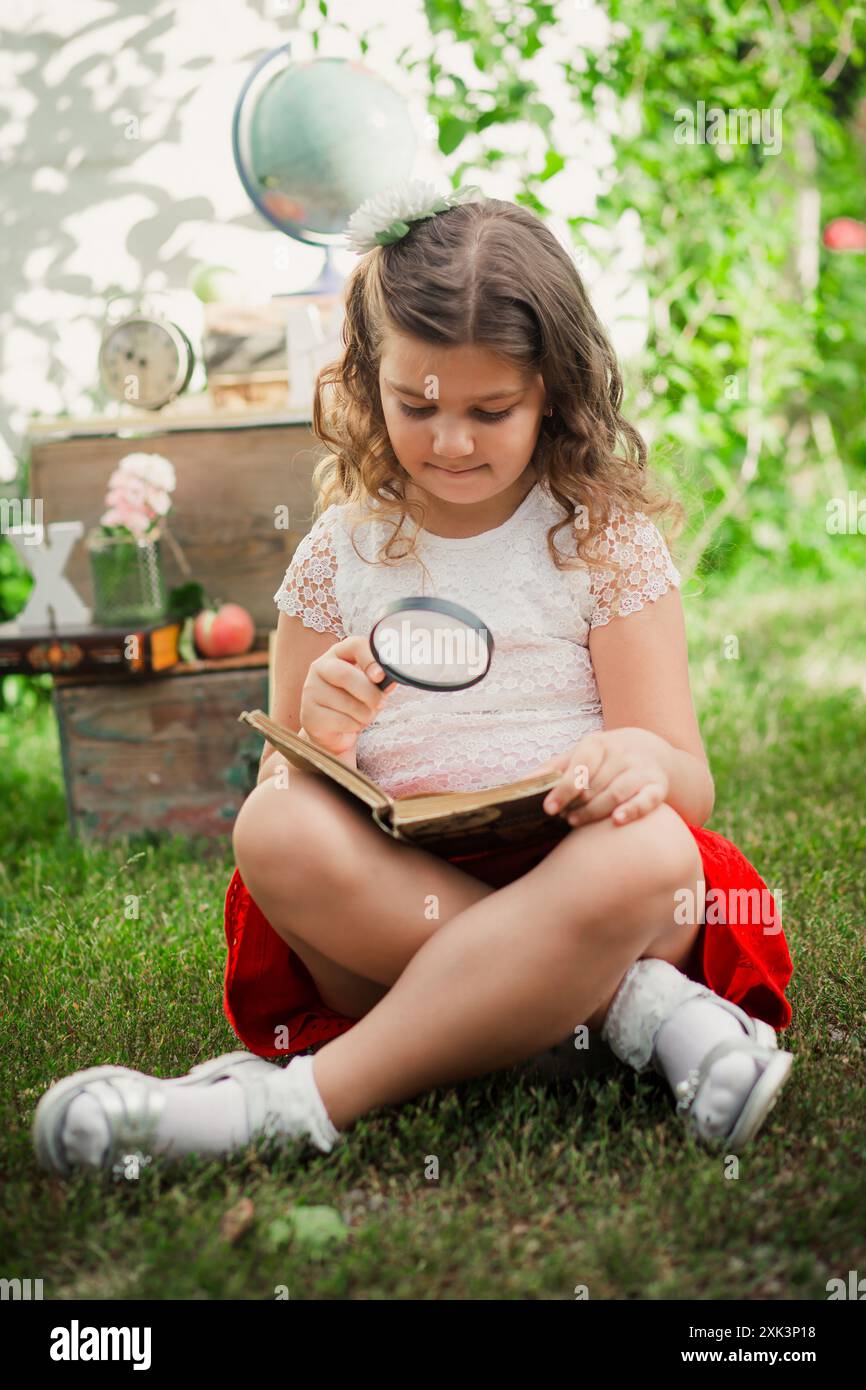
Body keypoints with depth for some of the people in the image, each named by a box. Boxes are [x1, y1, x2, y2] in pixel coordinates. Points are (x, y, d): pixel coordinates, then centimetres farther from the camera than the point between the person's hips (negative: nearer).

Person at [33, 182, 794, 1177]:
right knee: (276, 832, -29)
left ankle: (311, 1096, -31)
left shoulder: (602, 538, 4)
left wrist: (645, 761, -27)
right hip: (396, 890, 2)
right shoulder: (340, 552, 9)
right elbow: (281, 784, 11)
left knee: (644, 854, -35)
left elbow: (690, 787, -1)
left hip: (568, 866, -1)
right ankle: (630, 998, -26)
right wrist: (315, 737, -14)